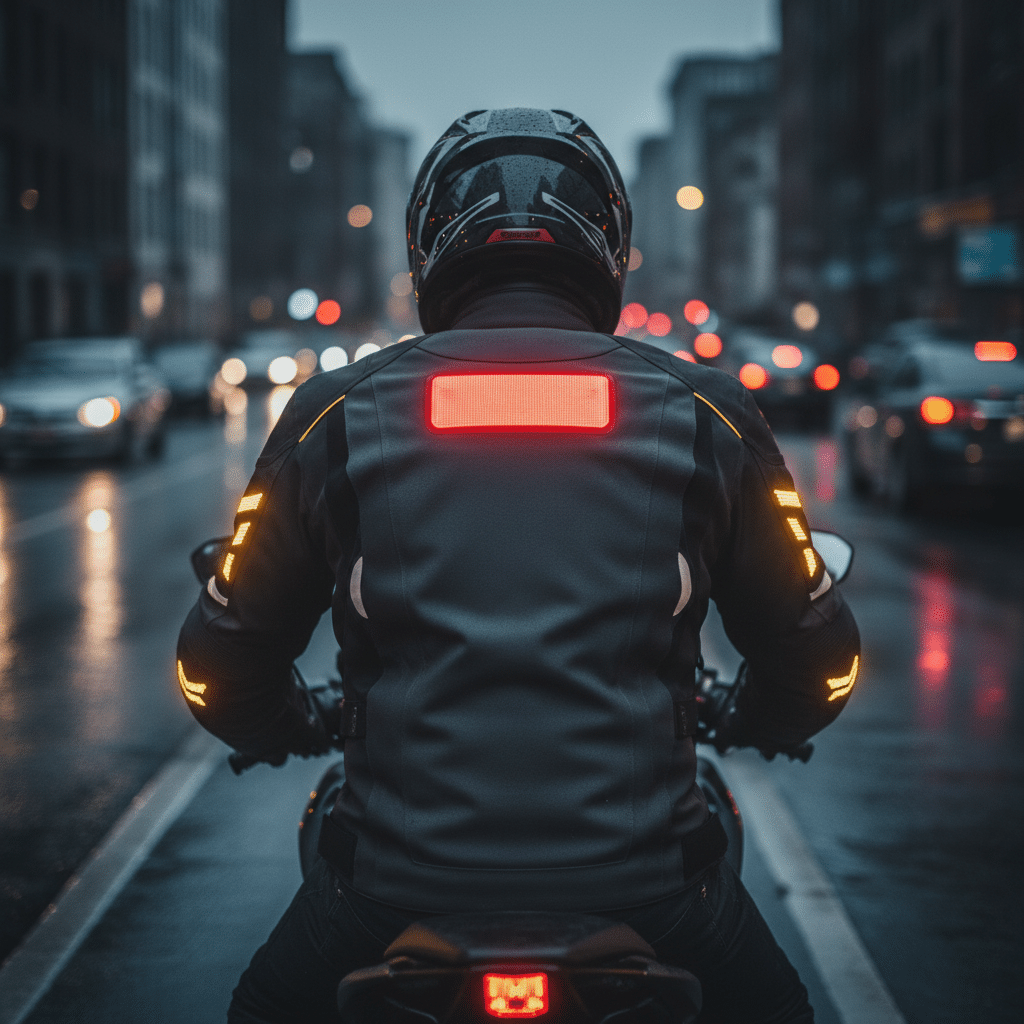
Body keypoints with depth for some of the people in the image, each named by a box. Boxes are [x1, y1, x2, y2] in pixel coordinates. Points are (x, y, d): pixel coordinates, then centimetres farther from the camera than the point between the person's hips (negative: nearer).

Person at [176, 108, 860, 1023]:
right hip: (641, 872, 0)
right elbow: (820, 660, 11)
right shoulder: (705, 415, 3)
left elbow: (220, 665, 10)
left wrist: (305, 729, 32)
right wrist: (746, 724, 33)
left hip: (399, 878, 0)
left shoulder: (336, 415, 2)